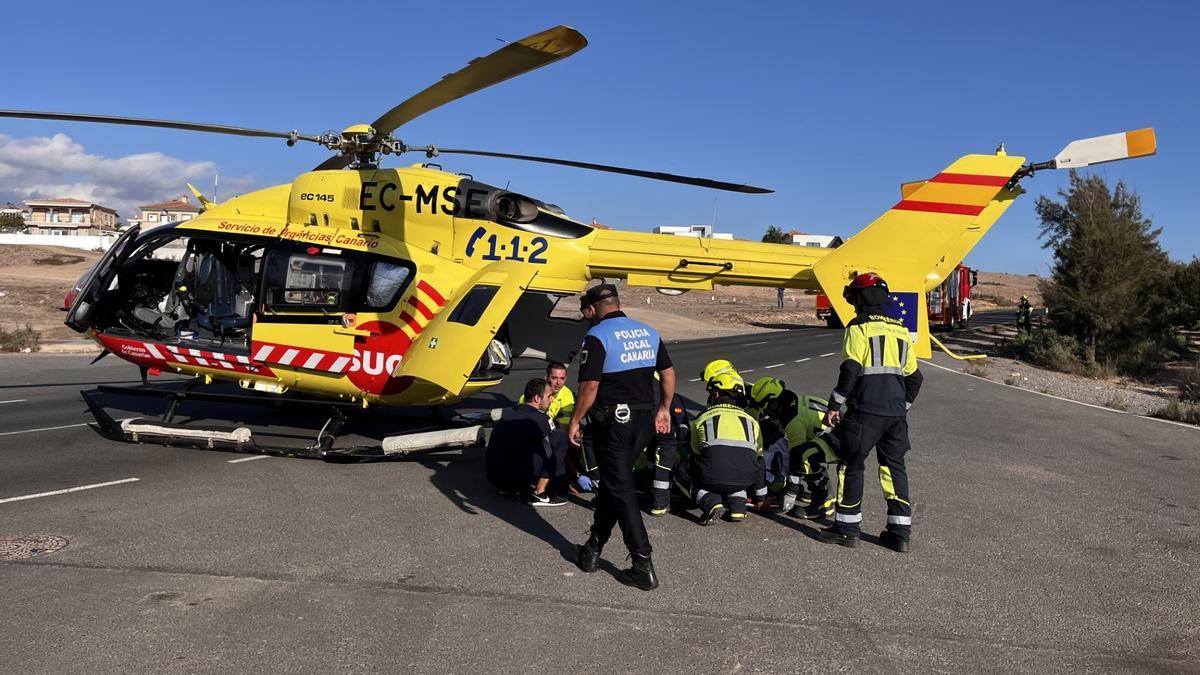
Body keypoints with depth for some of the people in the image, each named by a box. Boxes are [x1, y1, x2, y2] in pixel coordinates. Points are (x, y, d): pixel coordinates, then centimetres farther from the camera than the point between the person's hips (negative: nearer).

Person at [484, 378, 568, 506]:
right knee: (561, 436, -2)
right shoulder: (541, 420, -7)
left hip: (492, 478, 8)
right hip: (517, 479, -7)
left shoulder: (506, 412, 13)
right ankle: (538, 493, -2)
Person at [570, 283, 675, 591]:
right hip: (644, 418, 7)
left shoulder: (597, 336, -12)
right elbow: (668, 374, 13)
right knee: (612, 481, 19)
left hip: (613, 420, -7)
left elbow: (590, 386, -17)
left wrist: (575, 420, -6)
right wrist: (664, 409, 24)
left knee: (621, 490, -2)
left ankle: (644, 567, -3)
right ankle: (594, 547, 30)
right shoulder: (648, 332, 9)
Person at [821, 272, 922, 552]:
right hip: (896, 413, 6)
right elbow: (913, 376, 18)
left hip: (865, 411, -6)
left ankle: (847, 528, 7)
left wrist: (835, 405, -8)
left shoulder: (858, 328, -5)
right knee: (894, 467, 12)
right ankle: (900, 532, 12)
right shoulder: (901, 330, 16)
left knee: (852, 465, 3)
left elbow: (850, 370, -13)